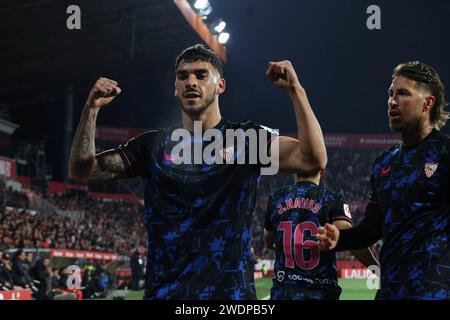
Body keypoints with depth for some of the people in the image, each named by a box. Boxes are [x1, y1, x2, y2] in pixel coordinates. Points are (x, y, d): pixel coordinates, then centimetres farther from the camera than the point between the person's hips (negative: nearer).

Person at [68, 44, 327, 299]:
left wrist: (296, 91, -19)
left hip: (229, 291, -2)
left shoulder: (247, 138, 2)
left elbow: (313, 161, -13)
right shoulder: (155, 145, 10)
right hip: (162, 291, 2)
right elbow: (81, 172, 6)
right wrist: (92, 110, -6)